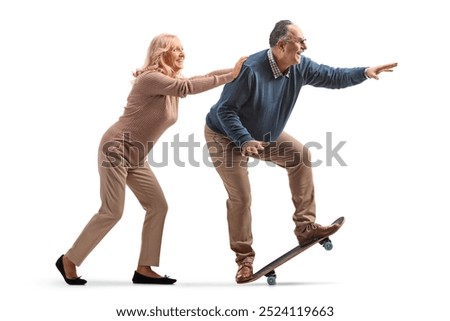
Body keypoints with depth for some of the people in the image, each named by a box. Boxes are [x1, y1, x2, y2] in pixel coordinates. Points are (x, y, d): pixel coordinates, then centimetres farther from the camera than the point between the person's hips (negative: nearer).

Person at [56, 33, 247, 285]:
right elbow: (186, 87, -29)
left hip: (136, 156, 10)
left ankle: (144, 269, 7)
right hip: (116, 149, -10)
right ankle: (69, 260, 6)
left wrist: (233, 70, -8)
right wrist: (230, 76, -26)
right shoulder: (150, 78, -19)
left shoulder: (172, 82, 10)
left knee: (158, 206, 2)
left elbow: (202, 79, 4)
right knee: (112, 212, -9)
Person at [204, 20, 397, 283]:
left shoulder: (300, 67, -12)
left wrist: (364, 73, -11)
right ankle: (244, 258, 5)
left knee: (300, 155, -6)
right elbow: (225, 110, -29)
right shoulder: (250, 70, -33)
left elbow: (331, 77, 1)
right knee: (241, 197, -12)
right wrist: (245, 141, -39)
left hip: (265, 135, 7)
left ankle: (305, 227, -2)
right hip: (226, 138, -7)